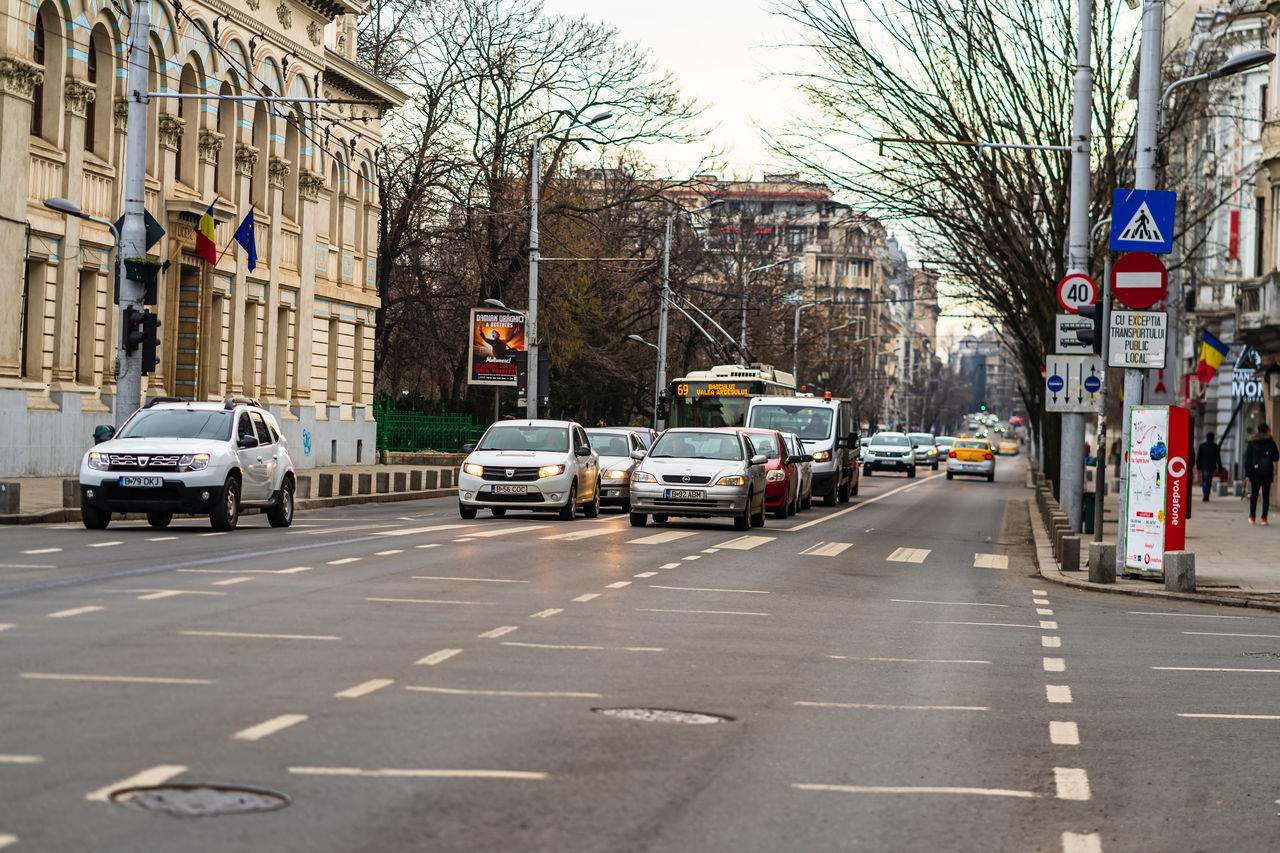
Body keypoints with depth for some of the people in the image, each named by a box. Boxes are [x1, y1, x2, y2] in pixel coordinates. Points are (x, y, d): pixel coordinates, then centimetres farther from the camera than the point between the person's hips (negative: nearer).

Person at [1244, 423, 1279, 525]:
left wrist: (1247, 474, -4)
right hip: (1267, 473, 0)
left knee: (1254, 494, 13)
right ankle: (1263, 518, -2)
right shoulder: (1271, 442, -1)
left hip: (1255, 472, 0)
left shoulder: (1252, 443, -2)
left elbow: (1248, 459, -5)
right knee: (1266, 495, 3)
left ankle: (1252, 517, 15)